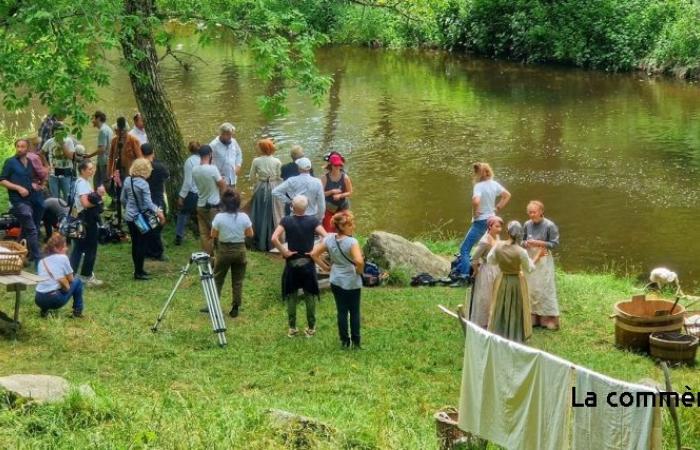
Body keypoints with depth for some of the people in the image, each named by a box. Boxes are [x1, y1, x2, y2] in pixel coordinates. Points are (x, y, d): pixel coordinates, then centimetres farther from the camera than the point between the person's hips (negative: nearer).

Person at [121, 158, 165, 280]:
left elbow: (123, 199, 10)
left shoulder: (127, 181, 1)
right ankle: (139, 272, 5)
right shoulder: (143, 184, -20)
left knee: (135, 244, 15)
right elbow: (148, 203, -19)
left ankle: (138, 269, 24)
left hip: (130, 218, 7)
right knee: (142, 244, 2)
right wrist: (158, 212, -7)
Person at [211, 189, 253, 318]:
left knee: (217, 279, 13)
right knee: (237, 281, 11)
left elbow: (213, 235, -6)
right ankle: (235, 308, 13)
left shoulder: (219, 217, -16)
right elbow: (250, 234, -1)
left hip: (224, 250, -1)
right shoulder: (244, 217, -11)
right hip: (240, 250, 1)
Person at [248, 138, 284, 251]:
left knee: (260, 216, 10)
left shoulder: (256, 161, -9)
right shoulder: (277, 162, -9)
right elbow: (280, 177, -4)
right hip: (273, 190, 0)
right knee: (273, 215, 10)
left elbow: (252, 177, -1)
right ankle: (273, 242, 13)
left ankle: (259, 243, 15)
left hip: (260, 189, 0)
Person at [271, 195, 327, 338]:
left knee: (291, 297, 10)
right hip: (308, 264, 0)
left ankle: (292, 328, 15)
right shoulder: (312, 221, -7)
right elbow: (326, 238, -16)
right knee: (310, 296, 10)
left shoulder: (286, 221, -7)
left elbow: (274, 239, -19)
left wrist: (284, 252, -9)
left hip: (291, 264, 0)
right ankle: (311, 328, 16)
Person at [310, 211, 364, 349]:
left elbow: (314, 254, 0)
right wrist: (359, 271, -15)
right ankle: (356, 341, 19)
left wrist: (325, 267, 7)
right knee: (354, 312, 12)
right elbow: (359, 261, -35)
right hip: (352, 282, -5)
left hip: (336, 281, 5)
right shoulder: (351, 242, -23)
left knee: (341, 311, 14)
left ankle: (344, 341, 22)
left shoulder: (329, 239, -5)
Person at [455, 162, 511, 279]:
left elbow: (476, 201, -36)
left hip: (480, 222, -8)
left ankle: (464, 275, -13)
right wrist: (497, 209, 14)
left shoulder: (479, 186, -19)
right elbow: (507, 195, 16)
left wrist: (475, 212, -18)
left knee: (464, 248, -4)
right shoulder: (494, 184, 3)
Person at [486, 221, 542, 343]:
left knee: (501, 310, 17)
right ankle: (515, 337, 21)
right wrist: (538, 256, 4)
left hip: (502, 281, 3)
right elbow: (529, 268, -8)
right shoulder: (521, 252, -23)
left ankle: (497, 336, 25)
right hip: (516, 282, -3)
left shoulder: (498, 246, -15)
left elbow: (490, 260, 1)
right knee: (515, 311, 12)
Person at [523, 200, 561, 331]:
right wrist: (525, 243, -11)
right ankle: (534, 318, 18)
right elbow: (522, 240, 12)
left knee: (545, 289, -3)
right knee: (531, 288, 9)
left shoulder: (549, 225, -12)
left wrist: (538, 243, -20)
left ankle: (549, 318, 4)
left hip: (544, 261, -5)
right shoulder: (527, 225, 2)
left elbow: (555, 243, -11)